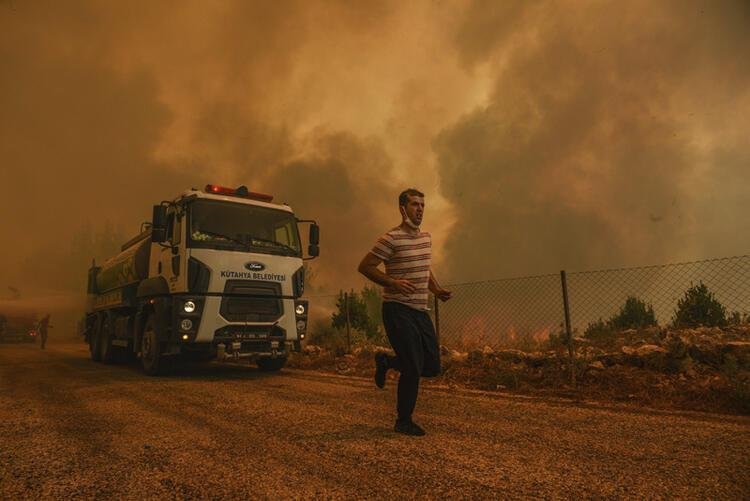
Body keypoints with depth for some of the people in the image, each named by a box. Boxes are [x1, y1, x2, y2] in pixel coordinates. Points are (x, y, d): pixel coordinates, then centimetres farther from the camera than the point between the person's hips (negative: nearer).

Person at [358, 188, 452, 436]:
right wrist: (393, 282, -22)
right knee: (413, 368, -5)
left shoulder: (426, 237, 12)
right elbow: (365, 266, -11)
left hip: (421, 311, 7)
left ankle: (386, 361, 32)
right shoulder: (391, 238, -11)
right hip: (398, 310, -7)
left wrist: (437, 289, 8)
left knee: (432, 367, 8)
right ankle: (403, 422, 16)